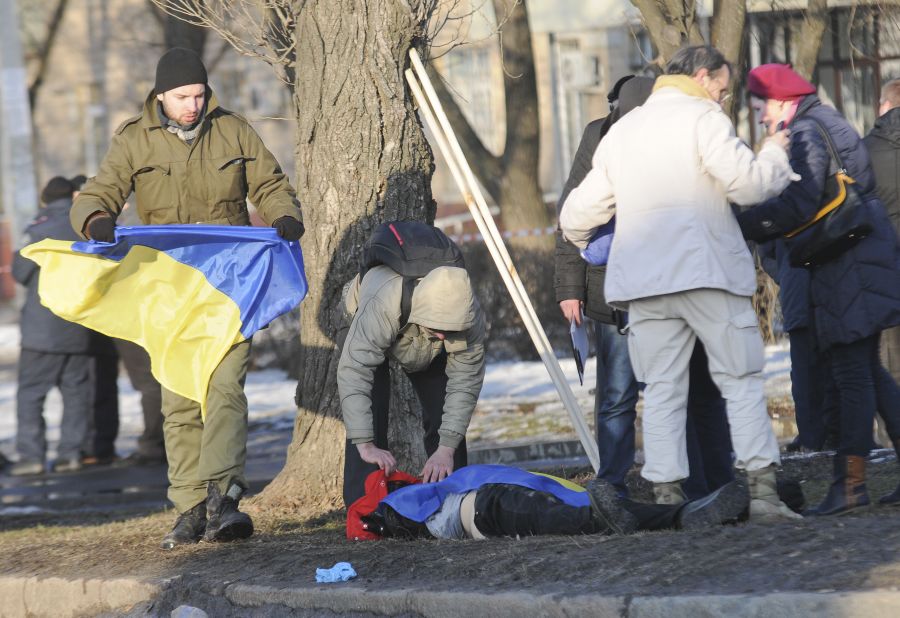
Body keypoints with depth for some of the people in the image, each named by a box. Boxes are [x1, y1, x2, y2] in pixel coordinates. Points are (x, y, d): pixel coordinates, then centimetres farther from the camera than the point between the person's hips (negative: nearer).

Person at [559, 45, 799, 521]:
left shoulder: (621, 130, 18)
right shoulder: (702, 118, -2)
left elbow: (577, 214, 22)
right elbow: (748, 183, -14)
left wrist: (580, 240, 44)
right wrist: (775, 155, 6)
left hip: (643, 281, 5)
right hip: (708, 269, -5)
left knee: (662, 391, 6)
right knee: (741, 380, 2)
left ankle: (665, 493, -2)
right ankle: (762, 488, -4)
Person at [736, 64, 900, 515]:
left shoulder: (804, 134, -10)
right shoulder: (828, 124, 21)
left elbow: (798, 205, -20)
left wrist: (741, 225, -16)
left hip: (847, 269, -10)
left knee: (852, 375, -11)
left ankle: (850, 480, -13)